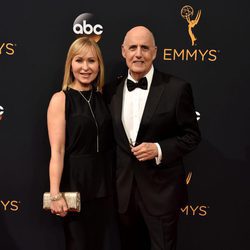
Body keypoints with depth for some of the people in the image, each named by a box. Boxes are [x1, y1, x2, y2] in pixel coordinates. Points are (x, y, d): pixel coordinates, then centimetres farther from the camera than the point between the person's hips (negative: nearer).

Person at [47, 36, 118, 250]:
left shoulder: (101, 98, 6)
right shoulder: (60, 99, -8)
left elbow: (108, 143, 7)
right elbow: (57, 152, -13)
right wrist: (55, 194, -17)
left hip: (104, 183, 5)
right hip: (75, 183, -4)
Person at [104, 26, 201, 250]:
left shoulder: (176, 88, -9)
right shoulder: (111, 90, 3)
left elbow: (192, 135, -5)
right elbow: (111, 137, 11)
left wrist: (160, 149, -19)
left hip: (161, 191, -4)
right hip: (124, 190, 4)